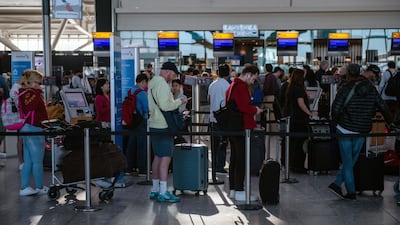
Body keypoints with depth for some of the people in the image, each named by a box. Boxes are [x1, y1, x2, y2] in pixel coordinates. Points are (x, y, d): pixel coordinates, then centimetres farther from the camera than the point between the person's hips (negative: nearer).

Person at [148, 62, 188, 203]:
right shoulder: (162, 84, -14)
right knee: (165, 158, -10)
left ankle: (155, 190, 20)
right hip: (163, 126, -10)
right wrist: (179, 102, -9)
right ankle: (163, 193, -10)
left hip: (154, 125, 10)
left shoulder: (152, 82, 18)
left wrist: (175, 103, 17)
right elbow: (165, 106, -23)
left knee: (158, 157, 15)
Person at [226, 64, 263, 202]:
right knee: (241, 160, -7)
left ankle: (233, 190, 20)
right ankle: (239, 192, -4)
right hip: (241, 128, -10)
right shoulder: (241, 87, -15)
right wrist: (255, 110, -6)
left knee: (234, 159, 14)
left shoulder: (232, 85, 18)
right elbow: (244, 107, -24)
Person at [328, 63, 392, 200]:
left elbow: (336, 108, -13)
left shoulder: (346, 88, -10)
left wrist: (336, 121, 6)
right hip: (362, 132, 3)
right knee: (351, 160, 16)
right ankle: (337, 184, 14)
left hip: (345, 130, -3)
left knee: (347, 162, 6)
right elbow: (383, 107, 6)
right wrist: (390, 122, 20)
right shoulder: (371, 88, 2)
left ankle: (351, 193, 9)